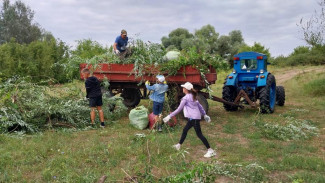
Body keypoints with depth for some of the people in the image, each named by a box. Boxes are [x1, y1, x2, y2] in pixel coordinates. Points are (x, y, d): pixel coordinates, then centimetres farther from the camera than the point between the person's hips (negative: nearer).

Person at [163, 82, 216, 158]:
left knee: (199, 134, -7)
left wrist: (169, 116, -11)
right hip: (192, 118, 10)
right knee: (185, 130, 20)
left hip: (194, 118, -10)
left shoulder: (185, 98, -13)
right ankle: (178, 145, 33)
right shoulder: (193, 97, 13)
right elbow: (200, 106, 16)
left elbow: (179, 109, -14)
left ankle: (210, 151, -5)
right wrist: (205, 115, 23)